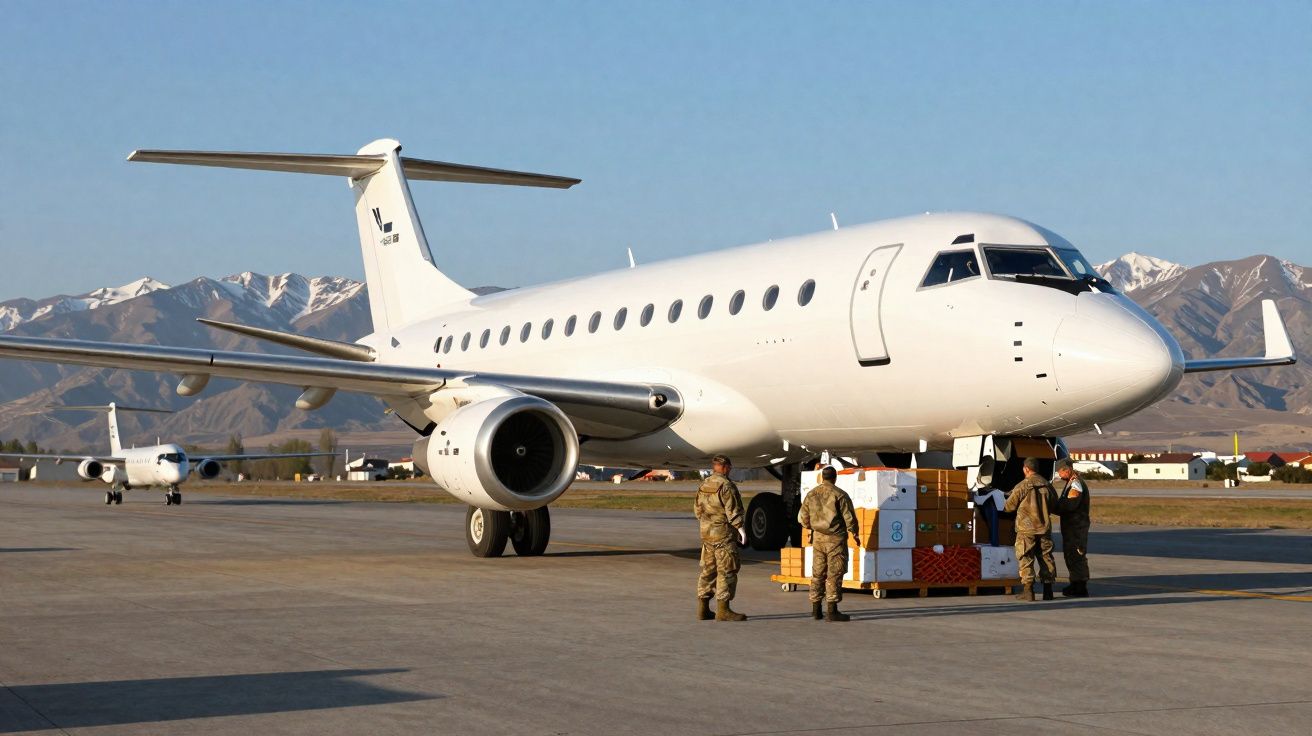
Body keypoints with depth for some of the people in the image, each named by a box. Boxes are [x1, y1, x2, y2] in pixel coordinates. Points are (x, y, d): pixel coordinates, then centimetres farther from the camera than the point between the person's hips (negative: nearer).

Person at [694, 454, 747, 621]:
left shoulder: (703, 485, 12)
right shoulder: (726, 485, -14)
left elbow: (698, 509, 18)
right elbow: (733, 511, -17)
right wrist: (740, 528, -11)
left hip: (706, 533, 8)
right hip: (724, 533, -8)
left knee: (708, 570, 13)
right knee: (727, 571, -5)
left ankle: (703, 609, 14)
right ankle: (723, 610, -8)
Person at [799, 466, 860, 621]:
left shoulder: (811, 494, 6)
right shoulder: (840, 494, -10)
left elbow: (804, 519, 12)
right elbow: (849, 518, -10)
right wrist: (855, 533, 6)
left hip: (818, 538, 5)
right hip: (836, 539, -5)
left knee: (818, 573, 12)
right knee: (834, 574, -3)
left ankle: (816, 609, 15)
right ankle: (832, 611, -6)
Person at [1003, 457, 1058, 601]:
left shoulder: (1022, 486, -11)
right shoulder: (1047, 486, 3)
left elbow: (1009, 506, -2)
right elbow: (1054, 505, 15)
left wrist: (1002, 508, 21)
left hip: (1026, 528, -4)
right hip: (1044, 528, 4)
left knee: (1026, 559, 2)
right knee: (1046, 558, 11)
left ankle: (1028, 590, -2)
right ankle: (1048, 590, 13)